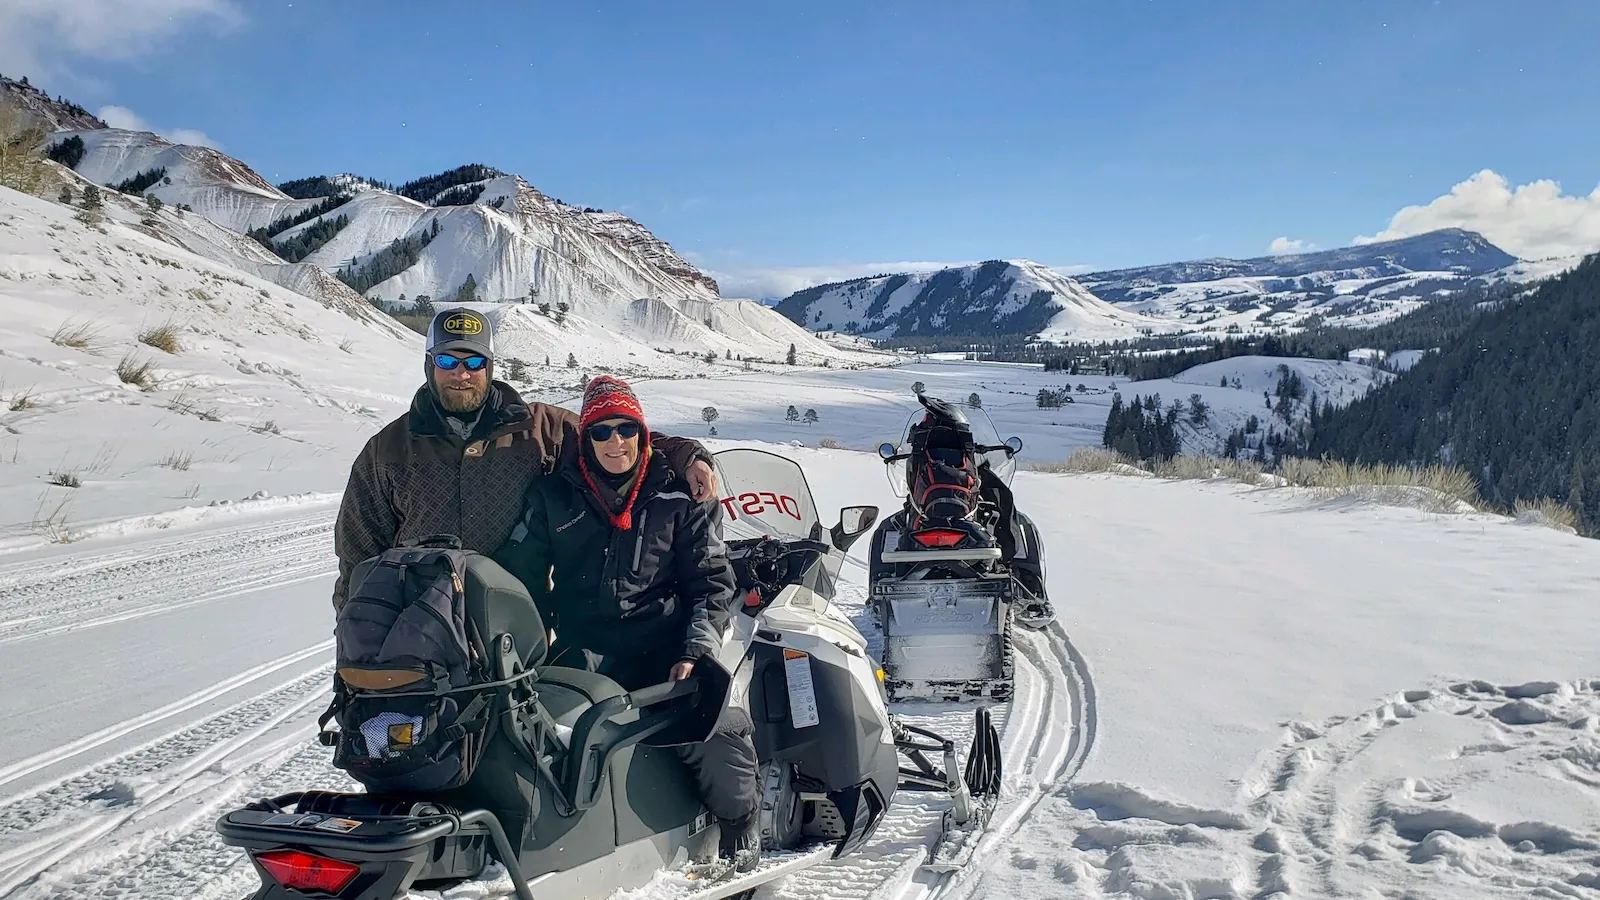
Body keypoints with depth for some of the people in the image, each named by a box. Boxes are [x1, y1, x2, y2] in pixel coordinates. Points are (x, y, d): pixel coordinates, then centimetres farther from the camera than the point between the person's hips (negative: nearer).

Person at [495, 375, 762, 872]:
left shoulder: (680, 495, 6)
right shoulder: (553, 496, 9)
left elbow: (711, 581, 6)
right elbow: (520, 573, 11)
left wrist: (695, 652, -8)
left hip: (665, 647, -1)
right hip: (583, 650, 1)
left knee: (720, 728, -26)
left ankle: (741, 827, 4)